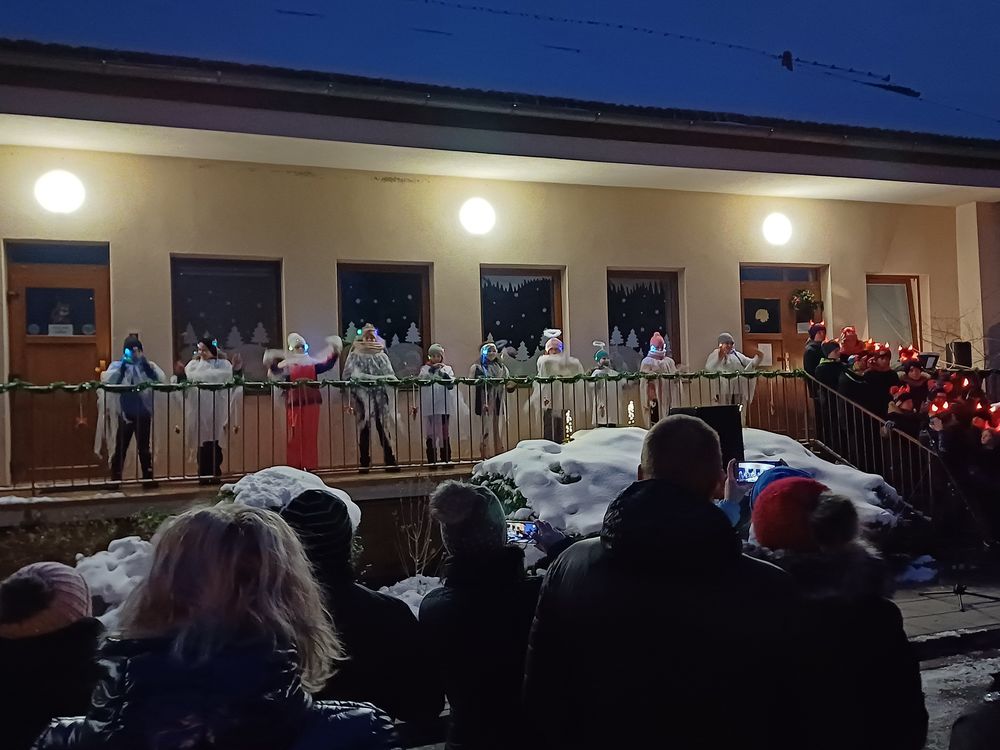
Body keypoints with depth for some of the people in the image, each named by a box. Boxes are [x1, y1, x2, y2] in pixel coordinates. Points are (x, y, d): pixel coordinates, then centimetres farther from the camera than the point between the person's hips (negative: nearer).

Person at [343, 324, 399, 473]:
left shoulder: (382, 356, 13)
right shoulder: (355, 356, 6)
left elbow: (390, 374, 9)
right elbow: (349, 375, 1)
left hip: (380, 396, 2)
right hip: (362, 396, -2)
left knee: (383, 427, -1)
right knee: (364, 429, -1)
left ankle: (390, 461, 0)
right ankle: (364, 463, 3)